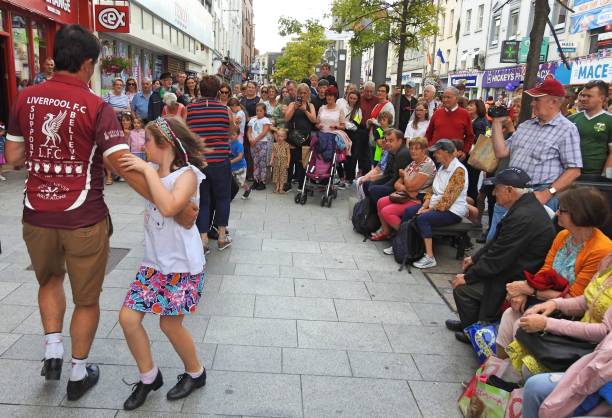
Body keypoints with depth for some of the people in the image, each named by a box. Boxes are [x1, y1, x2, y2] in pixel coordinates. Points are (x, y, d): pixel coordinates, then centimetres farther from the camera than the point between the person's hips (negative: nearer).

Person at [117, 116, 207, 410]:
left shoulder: (187, 173, -15)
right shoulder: (150, 170, 5)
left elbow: (169, 207, -31)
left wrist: (148, 170, -26)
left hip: (182, 265, -6)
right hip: (154, 261, 6)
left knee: (170, 324, 4)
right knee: (128, 318, 2)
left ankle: (195, 373, 31)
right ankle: (148, 376, 25)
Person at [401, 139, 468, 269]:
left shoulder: (458, 170, -17)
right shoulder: (442, 168, 12)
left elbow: (448, 198, -22)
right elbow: (433, 191, 12)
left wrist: (431, 209, -17)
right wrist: (424, 206, -1)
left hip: (452, 211, -9)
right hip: (436, 205, 9)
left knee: (422, 219, -29)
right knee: (408, 211, -5)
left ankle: (429, 258, -27)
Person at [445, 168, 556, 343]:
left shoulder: (523, 217, -29)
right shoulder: (528, 206, 3)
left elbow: (497, 260, -24)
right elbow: (497, 242, 13)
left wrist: (467, 278, -12)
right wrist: (474, 258, 14)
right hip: (515, 268, 10)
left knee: (462, 289, -8)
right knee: (470, 269, 16)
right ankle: (468, 322, 31)